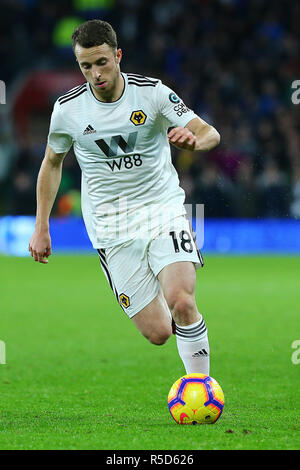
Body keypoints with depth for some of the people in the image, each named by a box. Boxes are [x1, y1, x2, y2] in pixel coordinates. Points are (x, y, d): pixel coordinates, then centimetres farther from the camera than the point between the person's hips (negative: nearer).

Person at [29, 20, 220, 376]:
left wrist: (194, 139, -31)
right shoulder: (67, 109, -2)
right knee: (158, 333, -6)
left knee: (182, 303, -25)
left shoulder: (152, 92, -6)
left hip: (163, 210, -1)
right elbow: (52, 163, 14)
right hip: (111, 227, 1)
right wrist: (41, 228, 12)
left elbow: (210, 133, -6)